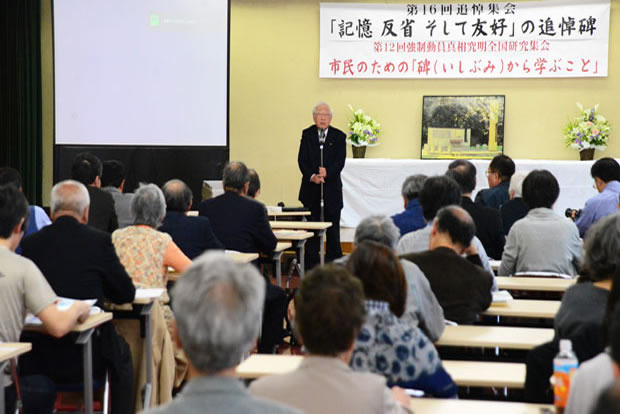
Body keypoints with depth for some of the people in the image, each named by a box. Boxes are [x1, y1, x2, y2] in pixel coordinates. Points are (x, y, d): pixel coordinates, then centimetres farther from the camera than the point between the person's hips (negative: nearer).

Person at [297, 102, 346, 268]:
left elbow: (340, 161, -8)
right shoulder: (307, 134, 5)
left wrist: (327, 173, -24)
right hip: (311, 190, 1)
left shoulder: (339, 136, 1)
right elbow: (302, 160, -3)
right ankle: (311, 266, 10)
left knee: (333, 228, 4)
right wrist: (312, 176, -19)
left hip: (332, 189, -1)